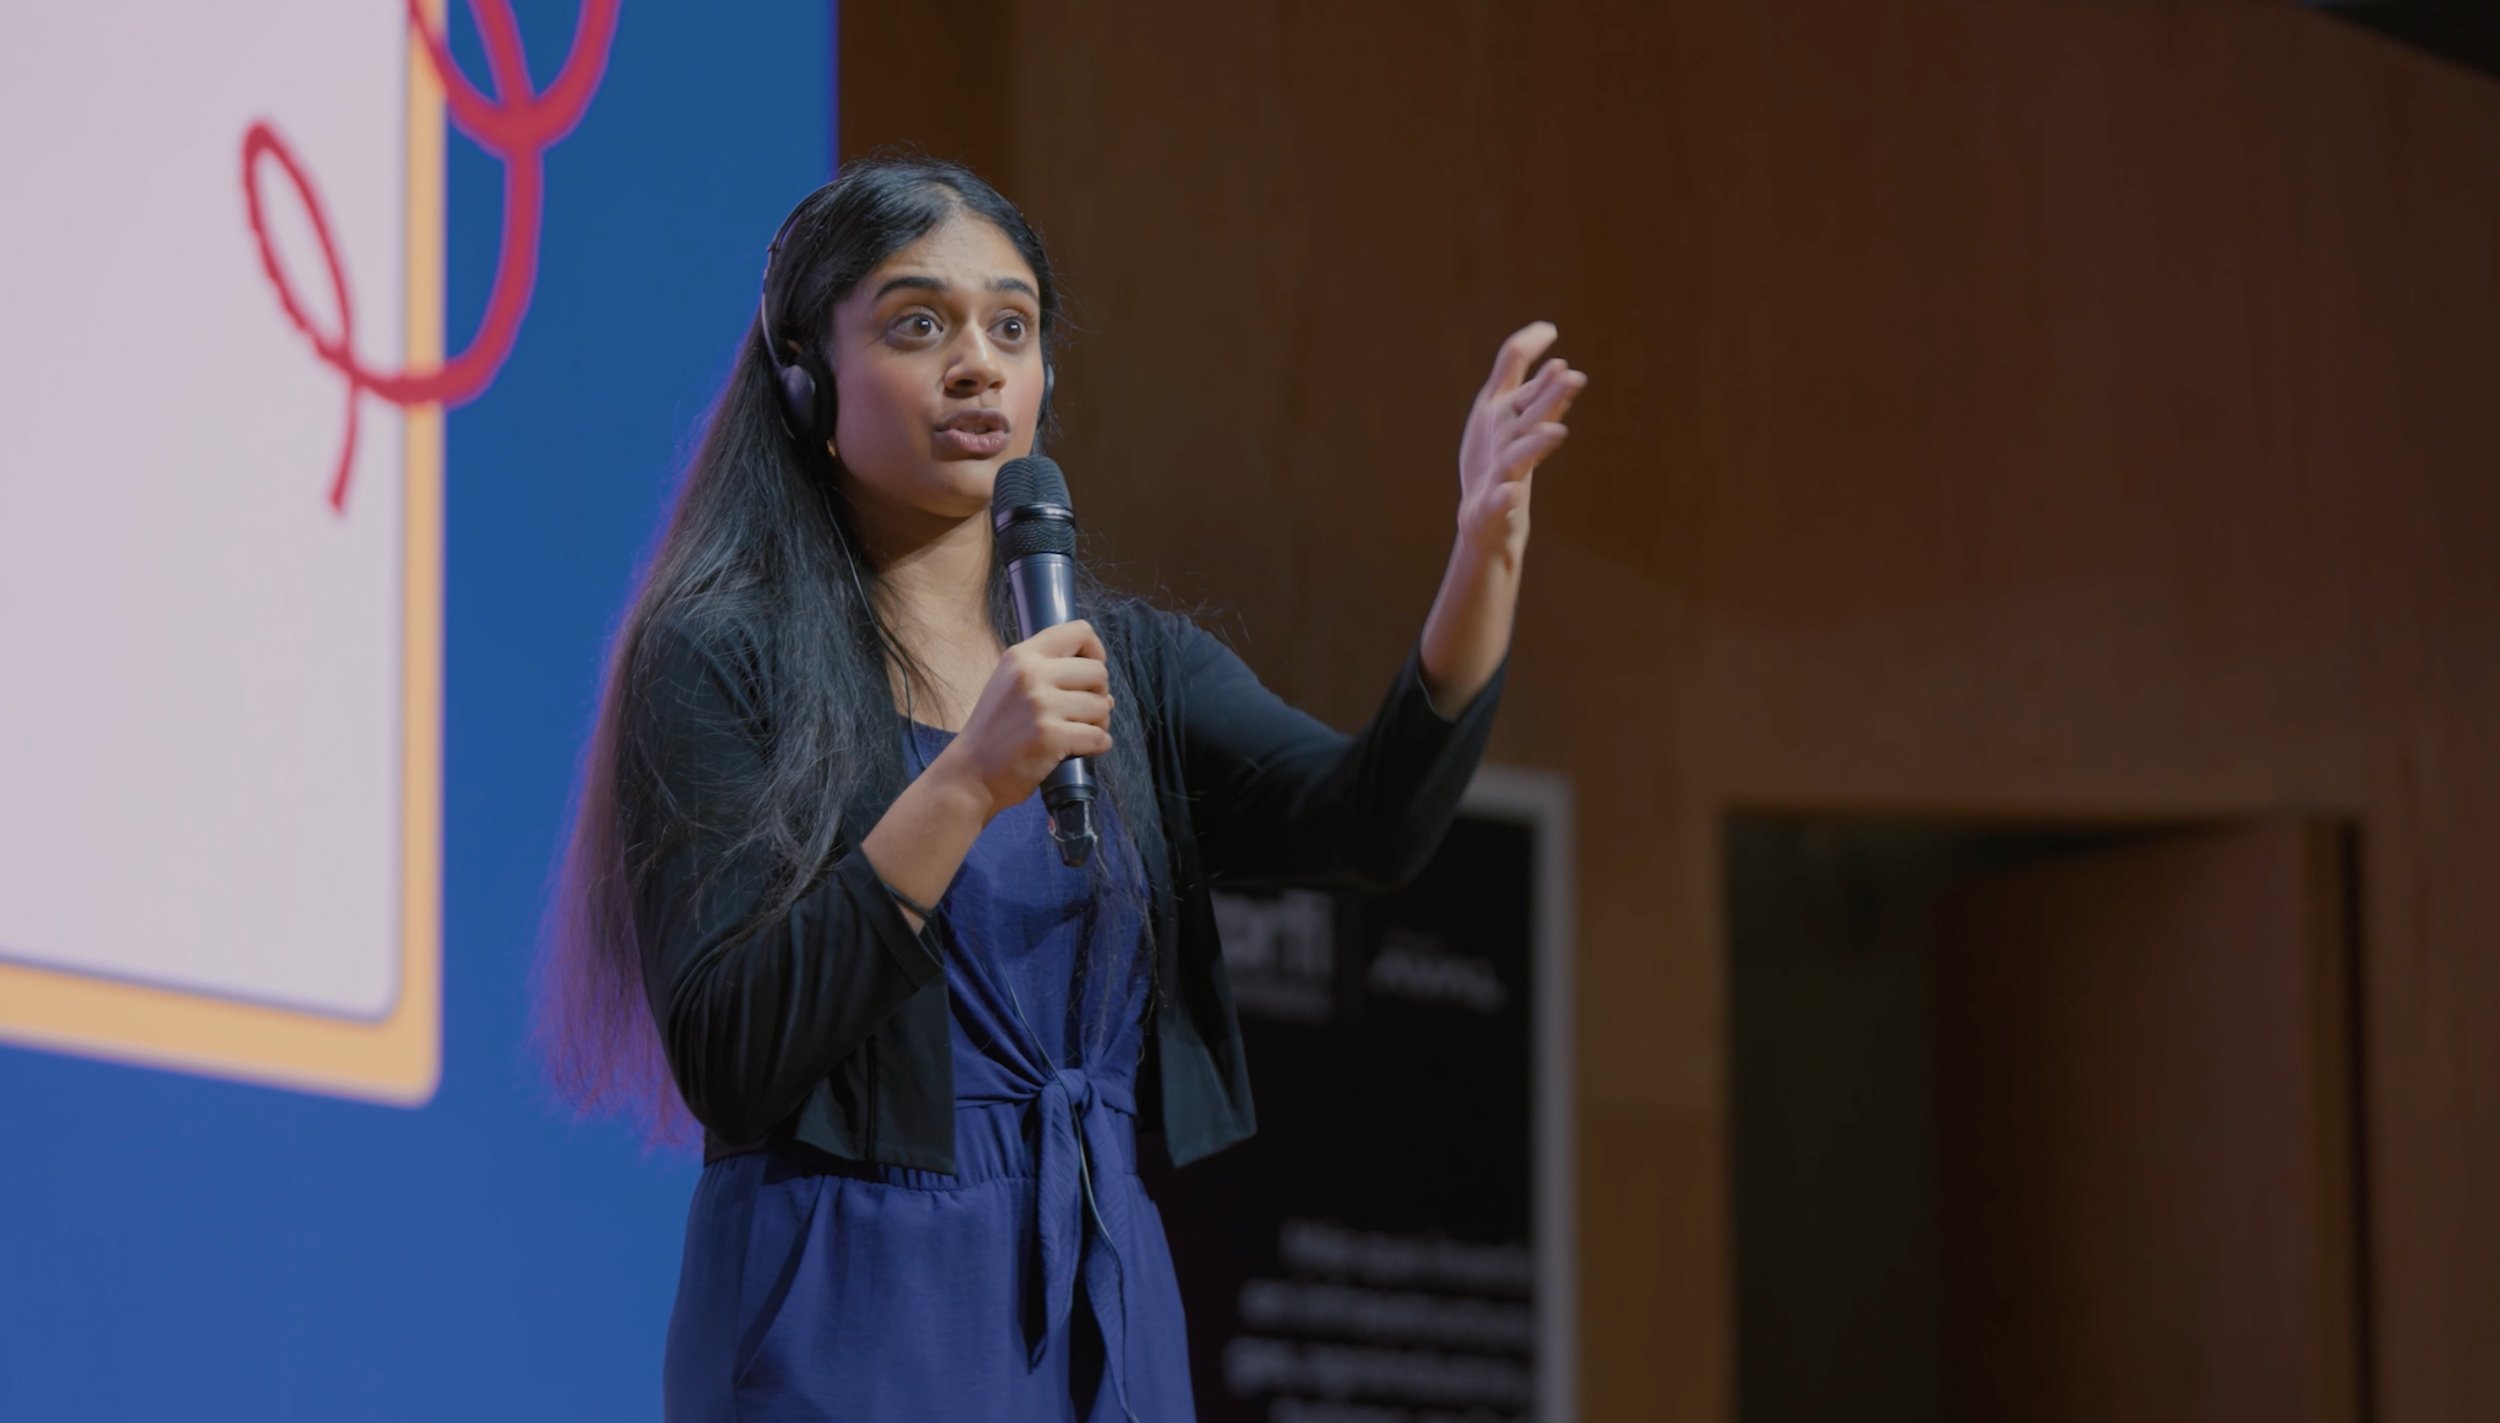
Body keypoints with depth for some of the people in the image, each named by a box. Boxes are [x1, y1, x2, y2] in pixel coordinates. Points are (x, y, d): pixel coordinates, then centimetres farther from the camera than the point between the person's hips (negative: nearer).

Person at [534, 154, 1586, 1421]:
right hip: (849, 1315, -5)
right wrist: (967, 785, -21)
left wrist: (1484, 559, -21)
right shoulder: (721, 659, -3)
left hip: (1098, 1315, 5)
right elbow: (722, 1063, -13)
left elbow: (1364, 827, -6)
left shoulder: (1133, 664, 12)